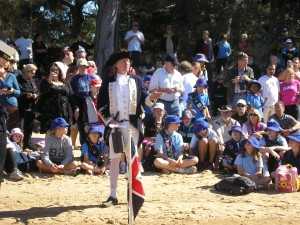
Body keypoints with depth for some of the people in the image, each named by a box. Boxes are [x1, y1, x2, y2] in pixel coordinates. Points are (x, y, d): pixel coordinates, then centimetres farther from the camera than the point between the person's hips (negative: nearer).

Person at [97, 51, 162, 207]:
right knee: (114, 159, 2)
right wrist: (109, 120, -7)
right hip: (114, 124, 0)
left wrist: (151, 98, -17)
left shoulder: (136, 80, 11)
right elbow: (100, 104, 5)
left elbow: (144, 98, 5)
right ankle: (113, 195, 8)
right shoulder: (108, 82, 8)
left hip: (132, 124, 0)